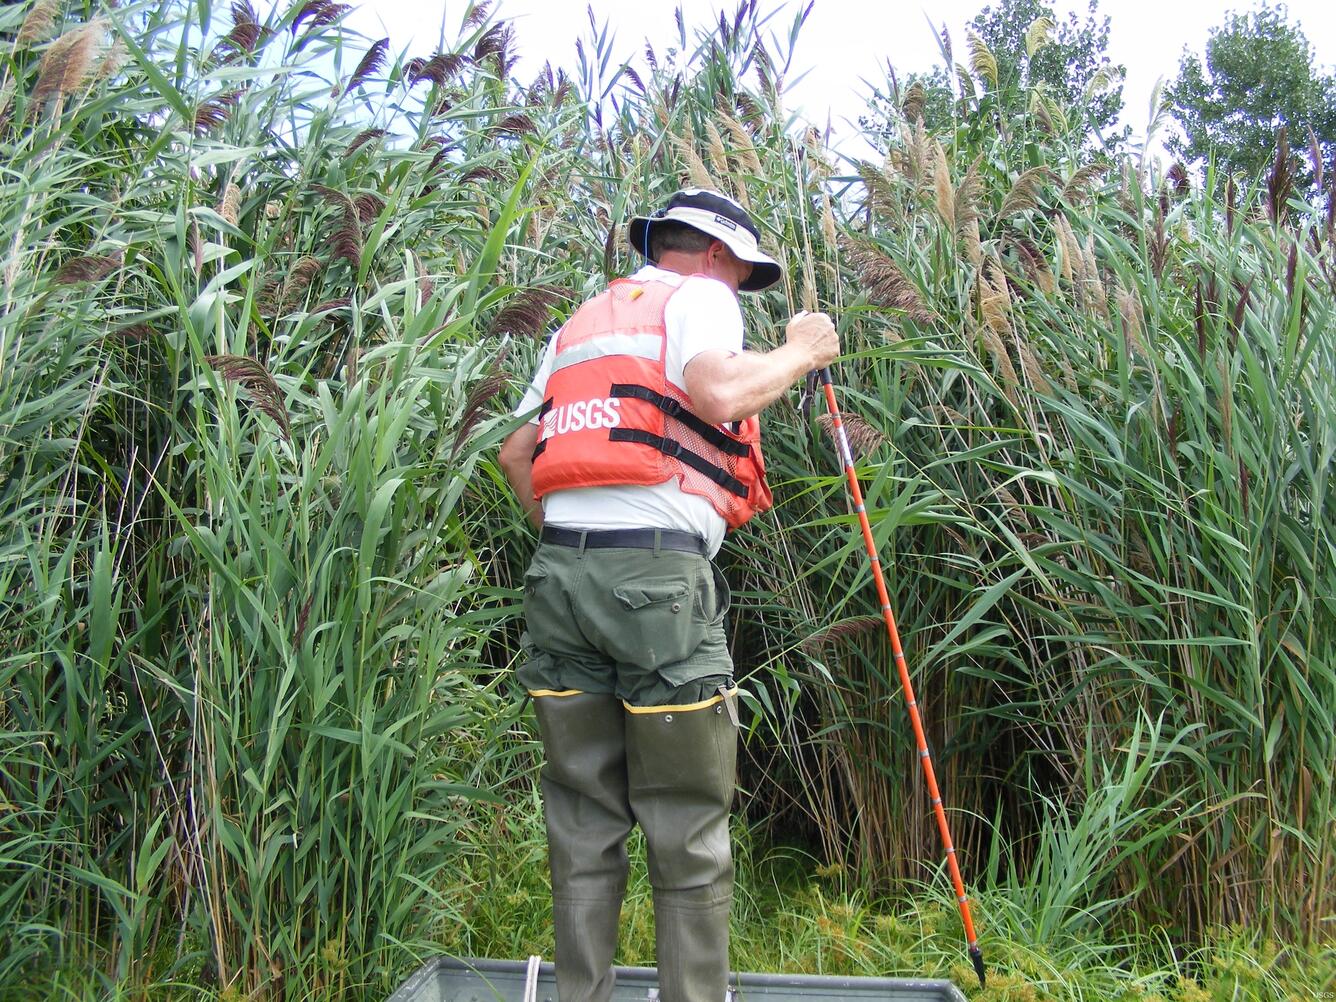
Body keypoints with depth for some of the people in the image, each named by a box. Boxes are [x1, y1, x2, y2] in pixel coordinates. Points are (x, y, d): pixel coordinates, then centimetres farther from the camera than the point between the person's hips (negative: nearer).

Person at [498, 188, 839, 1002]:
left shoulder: (582, 321, 27)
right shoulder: (700, 295, 6)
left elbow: (516, 453, 23)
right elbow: (716, 393, -15)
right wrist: (799, 354, 1)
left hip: (560, 570, 7)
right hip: (658, 573, -6)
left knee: (584, 823, 12)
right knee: (690, 834, 1)